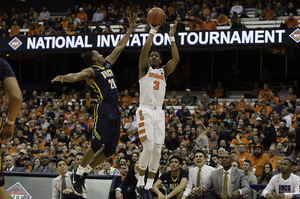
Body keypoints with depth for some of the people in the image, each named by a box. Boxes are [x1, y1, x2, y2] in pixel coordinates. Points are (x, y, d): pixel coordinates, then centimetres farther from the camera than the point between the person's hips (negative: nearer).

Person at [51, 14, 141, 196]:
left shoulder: (107, 64, 20)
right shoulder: (91, 71, -4)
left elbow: (119, 47, 27)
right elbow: (76, 76, -22)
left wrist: (131, 30, 27)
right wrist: (63, 78, -44)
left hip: (114, 111, 8)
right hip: (103, 109, -8)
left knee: (111, 148, 4)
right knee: (97, 145, -14)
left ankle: (85, 172, 13)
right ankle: (78, 174, -2)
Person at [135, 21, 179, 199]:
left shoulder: (164, 72, 17)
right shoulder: (145, 69, 7)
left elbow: (176, 59, 1)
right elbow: (144, 51, -10)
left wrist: (172, 38, 0)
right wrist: (153, 32, -9)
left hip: (159, 113, 5)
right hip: (145, 111, -4)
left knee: (157, 151, -1)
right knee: (148, 147, -17)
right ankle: (140, 184, -4)